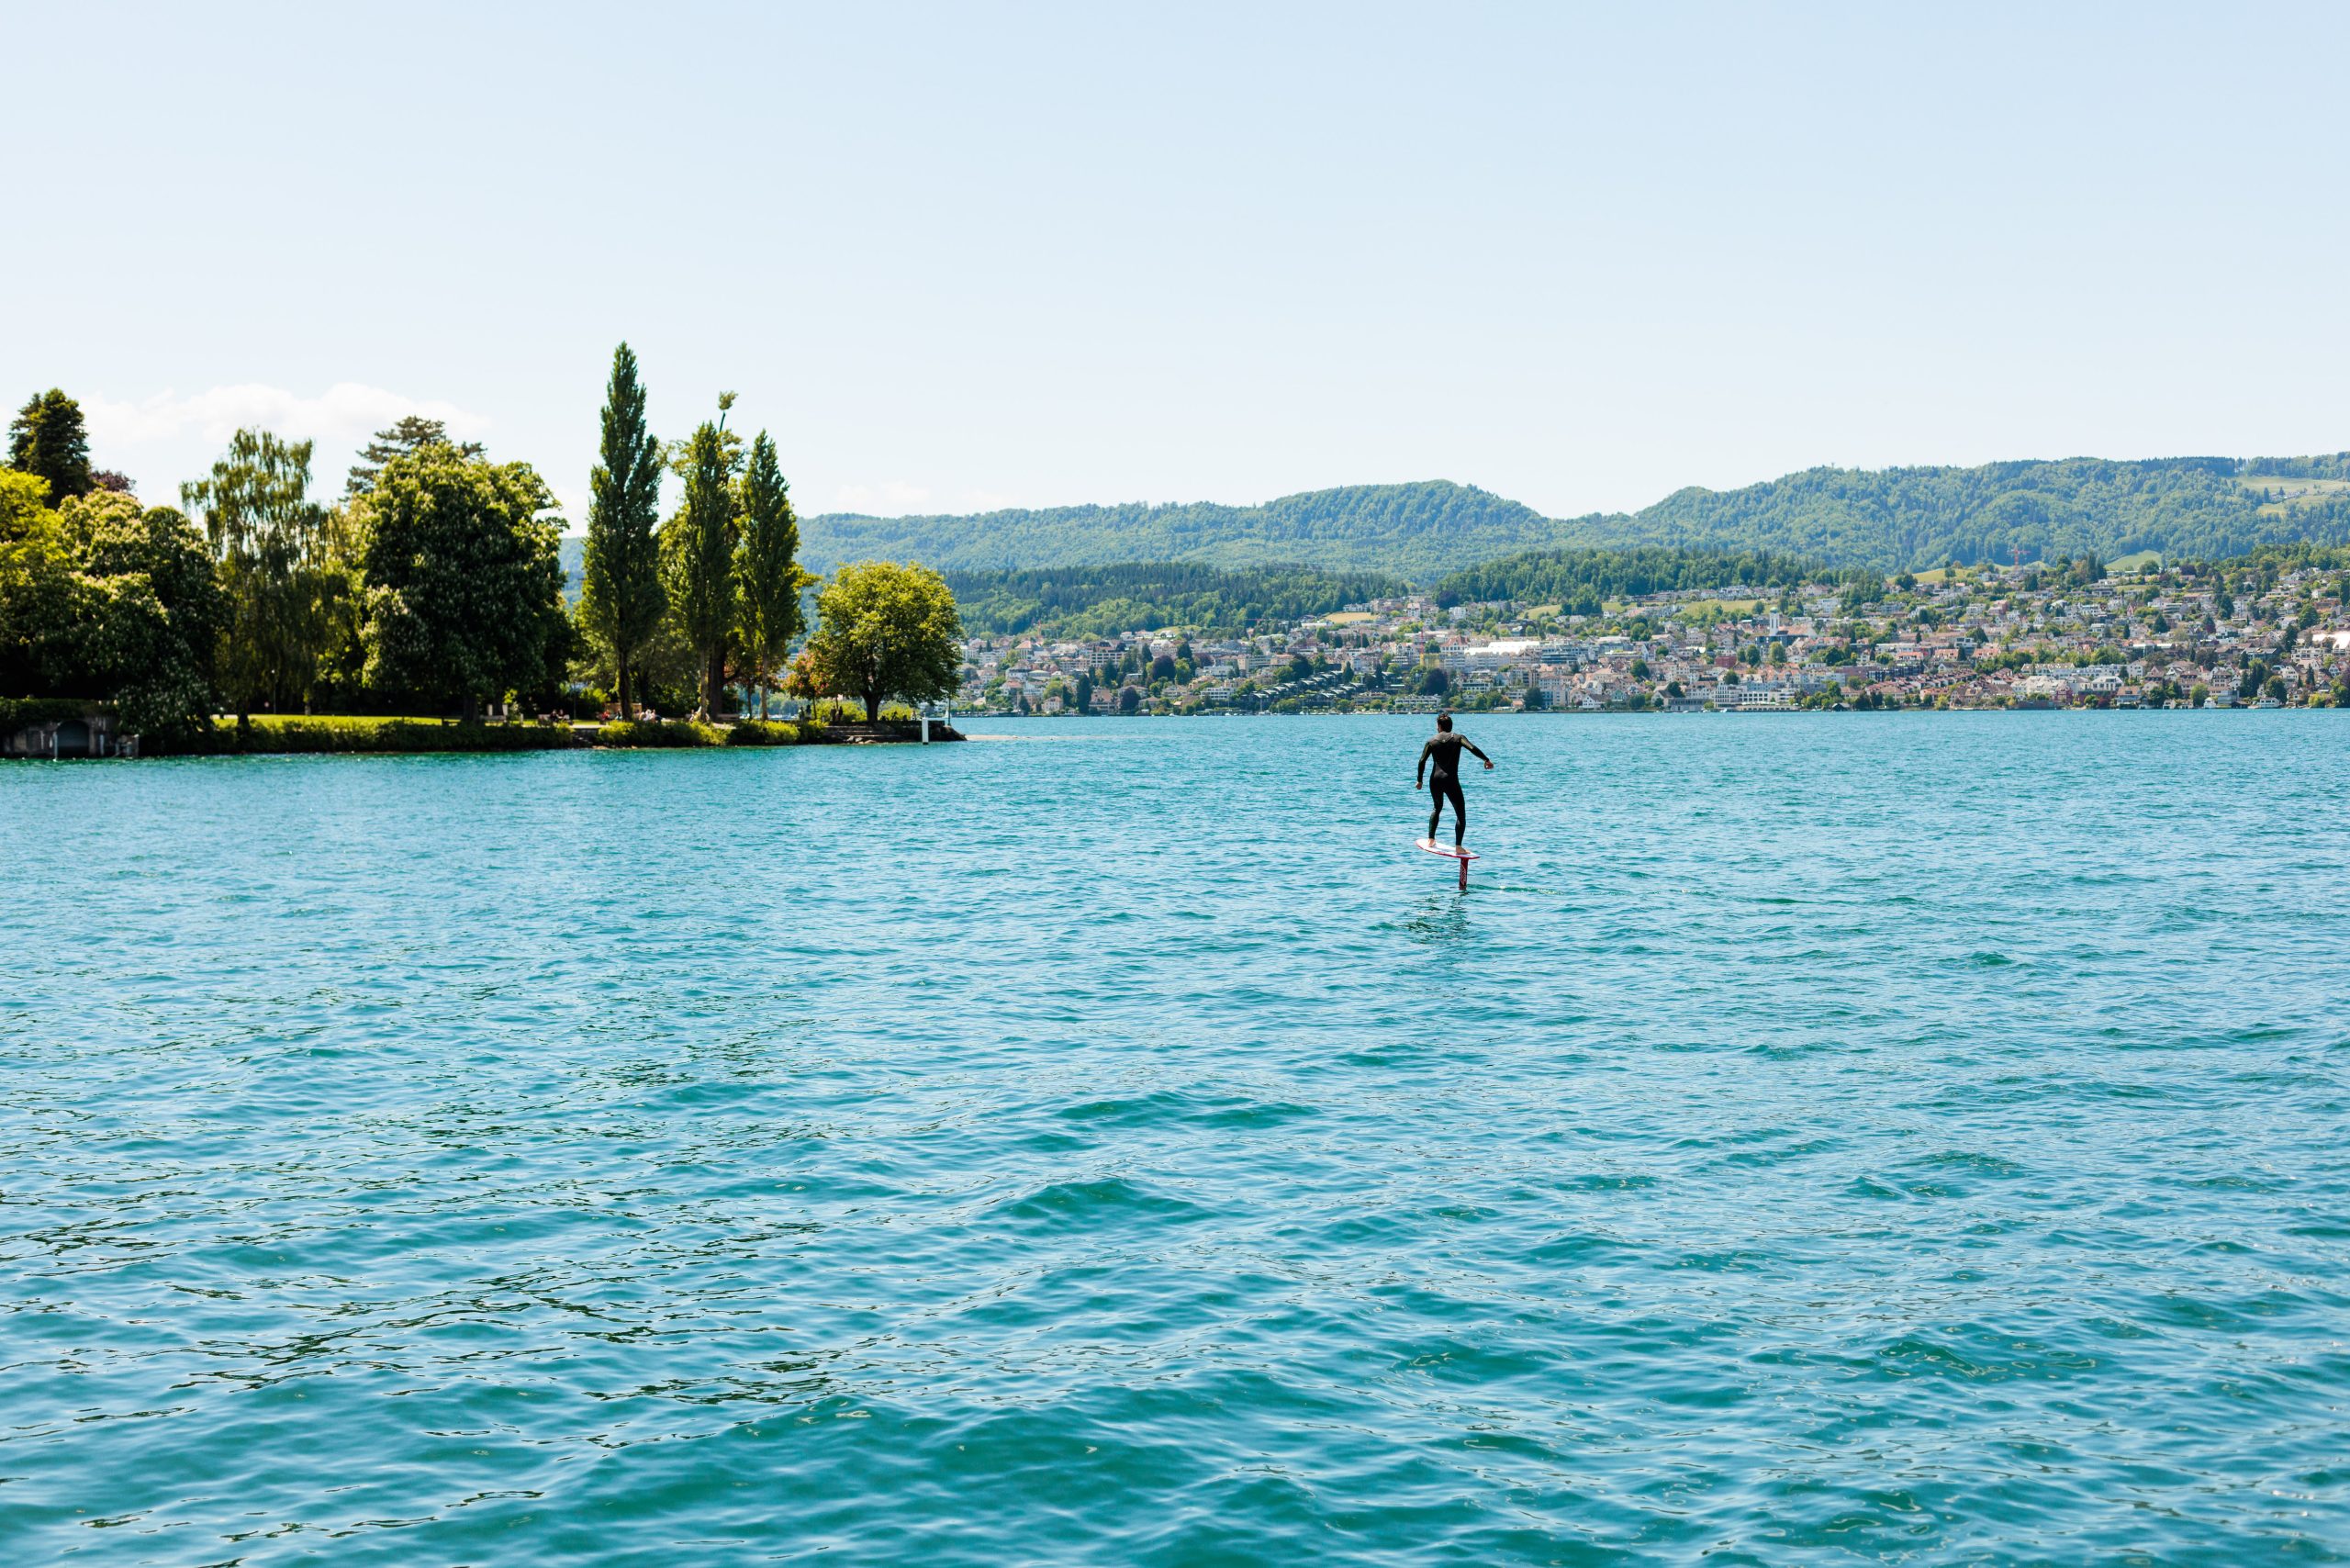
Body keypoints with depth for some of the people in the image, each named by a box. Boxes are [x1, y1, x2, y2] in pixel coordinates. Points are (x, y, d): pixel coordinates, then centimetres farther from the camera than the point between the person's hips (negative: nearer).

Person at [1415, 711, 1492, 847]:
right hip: (1451, 780, -3)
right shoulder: (1458, 738, 2)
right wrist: (1486, 760, -9)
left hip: (1435, 780, 3)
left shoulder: (1432, 741, 5)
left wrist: (1419, 780, 8)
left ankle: (1431, 839, 23)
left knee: (1437, 808, 27)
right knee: (1461, 814, 3)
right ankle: (1458, 846, -8)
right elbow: (1472, 749, -15)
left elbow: (1422, 761, 0)